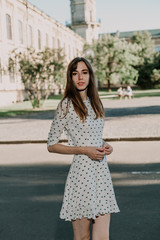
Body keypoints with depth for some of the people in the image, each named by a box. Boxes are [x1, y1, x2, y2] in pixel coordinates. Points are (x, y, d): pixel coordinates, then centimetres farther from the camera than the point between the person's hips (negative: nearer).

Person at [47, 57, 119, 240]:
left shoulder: (95, 103, 13)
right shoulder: (67, 104, -7)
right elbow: (51, 145, -6)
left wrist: (105, 147, 3)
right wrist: (84, 150, -14)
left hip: (101, 172, 6)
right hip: (82, 173, -5)